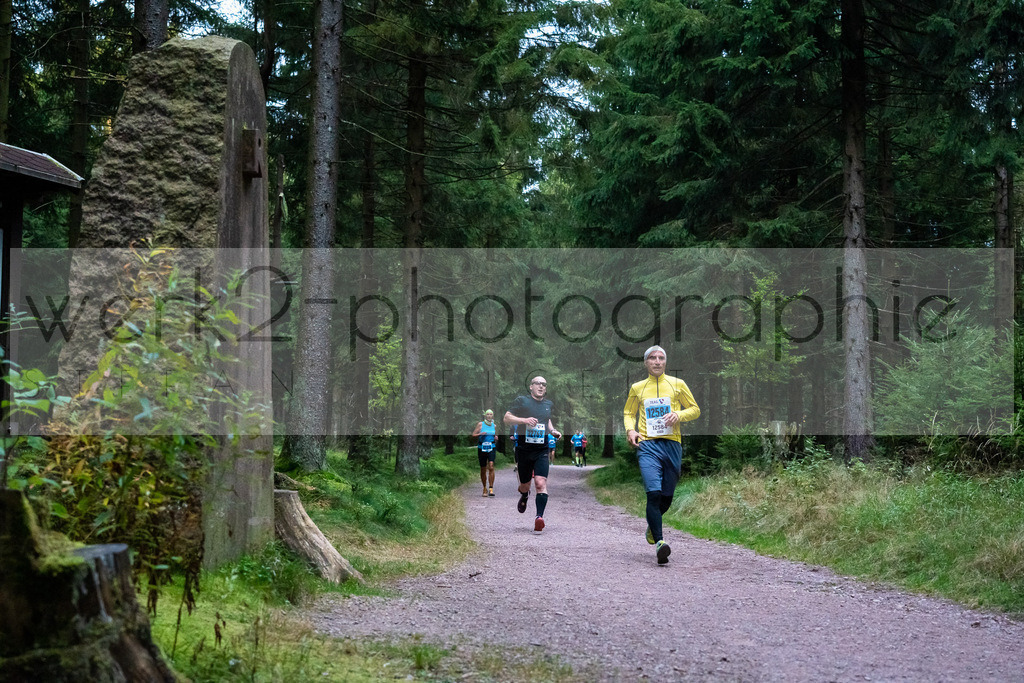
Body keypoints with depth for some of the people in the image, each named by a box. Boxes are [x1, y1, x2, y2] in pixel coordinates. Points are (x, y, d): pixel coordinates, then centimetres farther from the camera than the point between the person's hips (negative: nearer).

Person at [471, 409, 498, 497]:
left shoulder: (494, 426, 10)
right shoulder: (480, 424, 1)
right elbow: (473, 435, -2)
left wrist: (496, 438, 1)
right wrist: (480, 434, -20)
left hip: (491, 448, 1)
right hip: (482, 448, -1)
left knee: (491, 467, -17)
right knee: (483, 469, 5)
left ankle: (491, 489, -20)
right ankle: (485, 488, 21)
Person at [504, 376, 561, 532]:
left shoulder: (548, 404, 14)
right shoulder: (521, 401, 0)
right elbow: (507, 418, -5)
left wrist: (553, 431, 12)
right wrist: (524, 420, -20)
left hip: (542, 450, 2)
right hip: (523, 450, -2)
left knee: (541, 482, -17)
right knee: (524, 485, 11)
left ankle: (539, 517, -25)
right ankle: (524, 496, 49)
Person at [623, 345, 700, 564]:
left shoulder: (677, 384, 12)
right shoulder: (637, 388, 13)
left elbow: (695, 410, 15)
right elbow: (628, 413, 24)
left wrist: (678, 415, -5)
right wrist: (630, 430, 4)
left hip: (672, 445, 1)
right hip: (648, 445, -1)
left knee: (667, 497, 6)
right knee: (654, 493, -20)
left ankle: (652, 526, 38)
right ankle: (659, 542, -25)